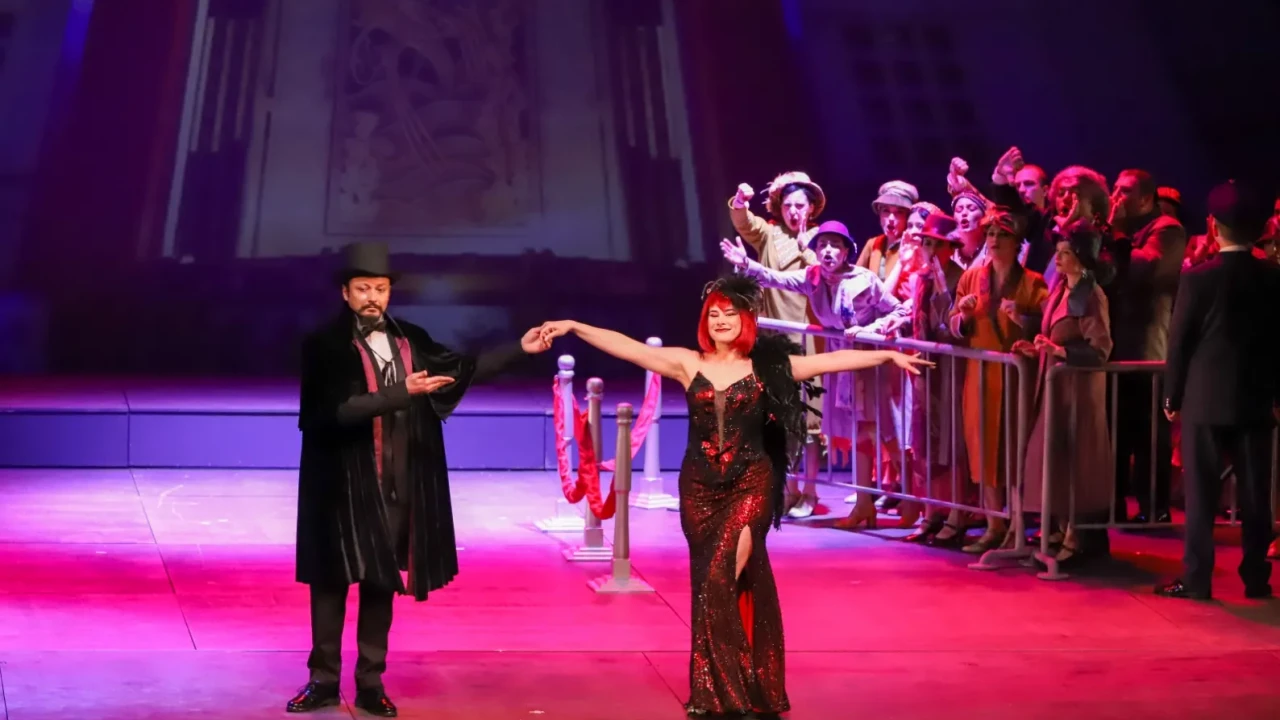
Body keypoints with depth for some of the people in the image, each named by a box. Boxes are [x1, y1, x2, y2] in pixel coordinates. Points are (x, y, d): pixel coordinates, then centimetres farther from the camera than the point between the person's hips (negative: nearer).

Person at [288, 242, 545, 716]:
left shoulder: (411, 340, 7)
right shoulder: (325, 345, -9)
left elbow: (463, 370, 12)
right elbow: (337, 409, -20)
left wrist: (520, 349, 5)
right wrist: (402, 393, -24)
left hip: (397, 485, 4)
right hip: (344, 485, -4)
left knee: (382, 583, 10)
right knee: (332, 580, 6)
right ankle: (324, 679, 17)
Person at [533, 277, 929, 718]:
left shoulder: (768, 366, 0)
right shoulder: (688, 364, 3)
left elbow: (832, 360, -2)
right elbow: (627, 347, -2)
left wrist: (888, 356, -7)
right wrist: (574, 327, -9)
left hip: (750, 484, -3)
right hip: (699, 486, 3)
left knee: (723, 578, -15)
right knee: (709, 583, 7)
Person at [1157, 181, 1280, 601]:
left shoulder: (1199, 278, -10)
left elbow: (1179, 342, -6)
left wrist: (1173, 396, 4)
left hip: (1205, 399, -3)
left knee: (1201, 493, 2)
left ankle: (1196, 579, 2)